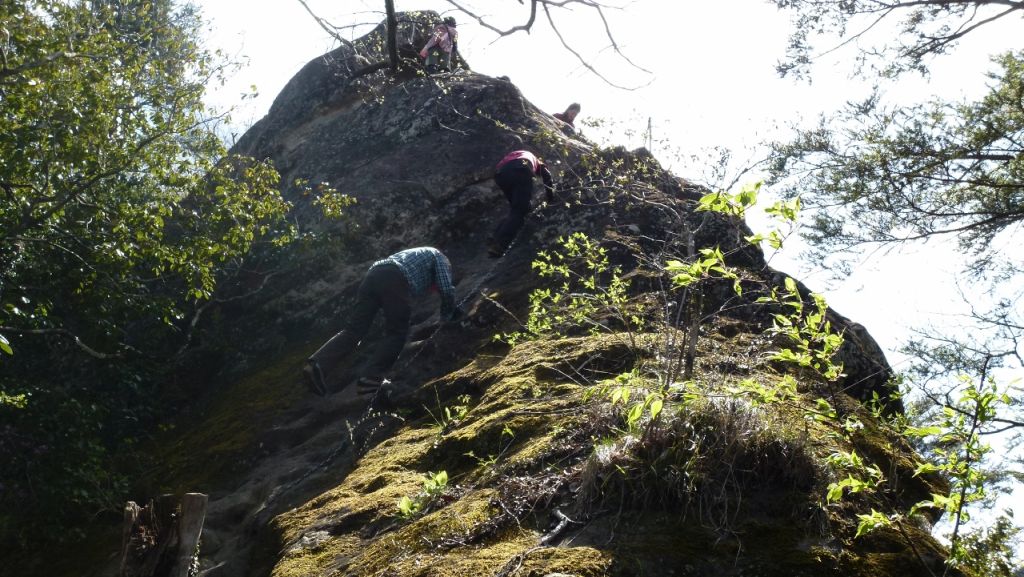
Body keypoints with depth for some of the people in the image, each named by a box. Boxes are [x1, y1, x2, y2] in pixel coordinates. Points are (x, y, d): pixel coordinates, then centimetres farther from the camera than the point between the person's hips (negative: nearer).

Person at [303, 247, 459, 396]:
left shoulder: (414, 254, 46)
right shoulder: (439, 257, 27)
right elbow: (447, 290, 15)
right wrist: (446, 318, 31)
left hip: (372, 274, 6)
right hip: (395, 279, -6)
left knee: (354, 330, -3)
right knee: (396, 334, 3)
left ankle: (316, 364, -21)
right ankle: (372, 378, -10)